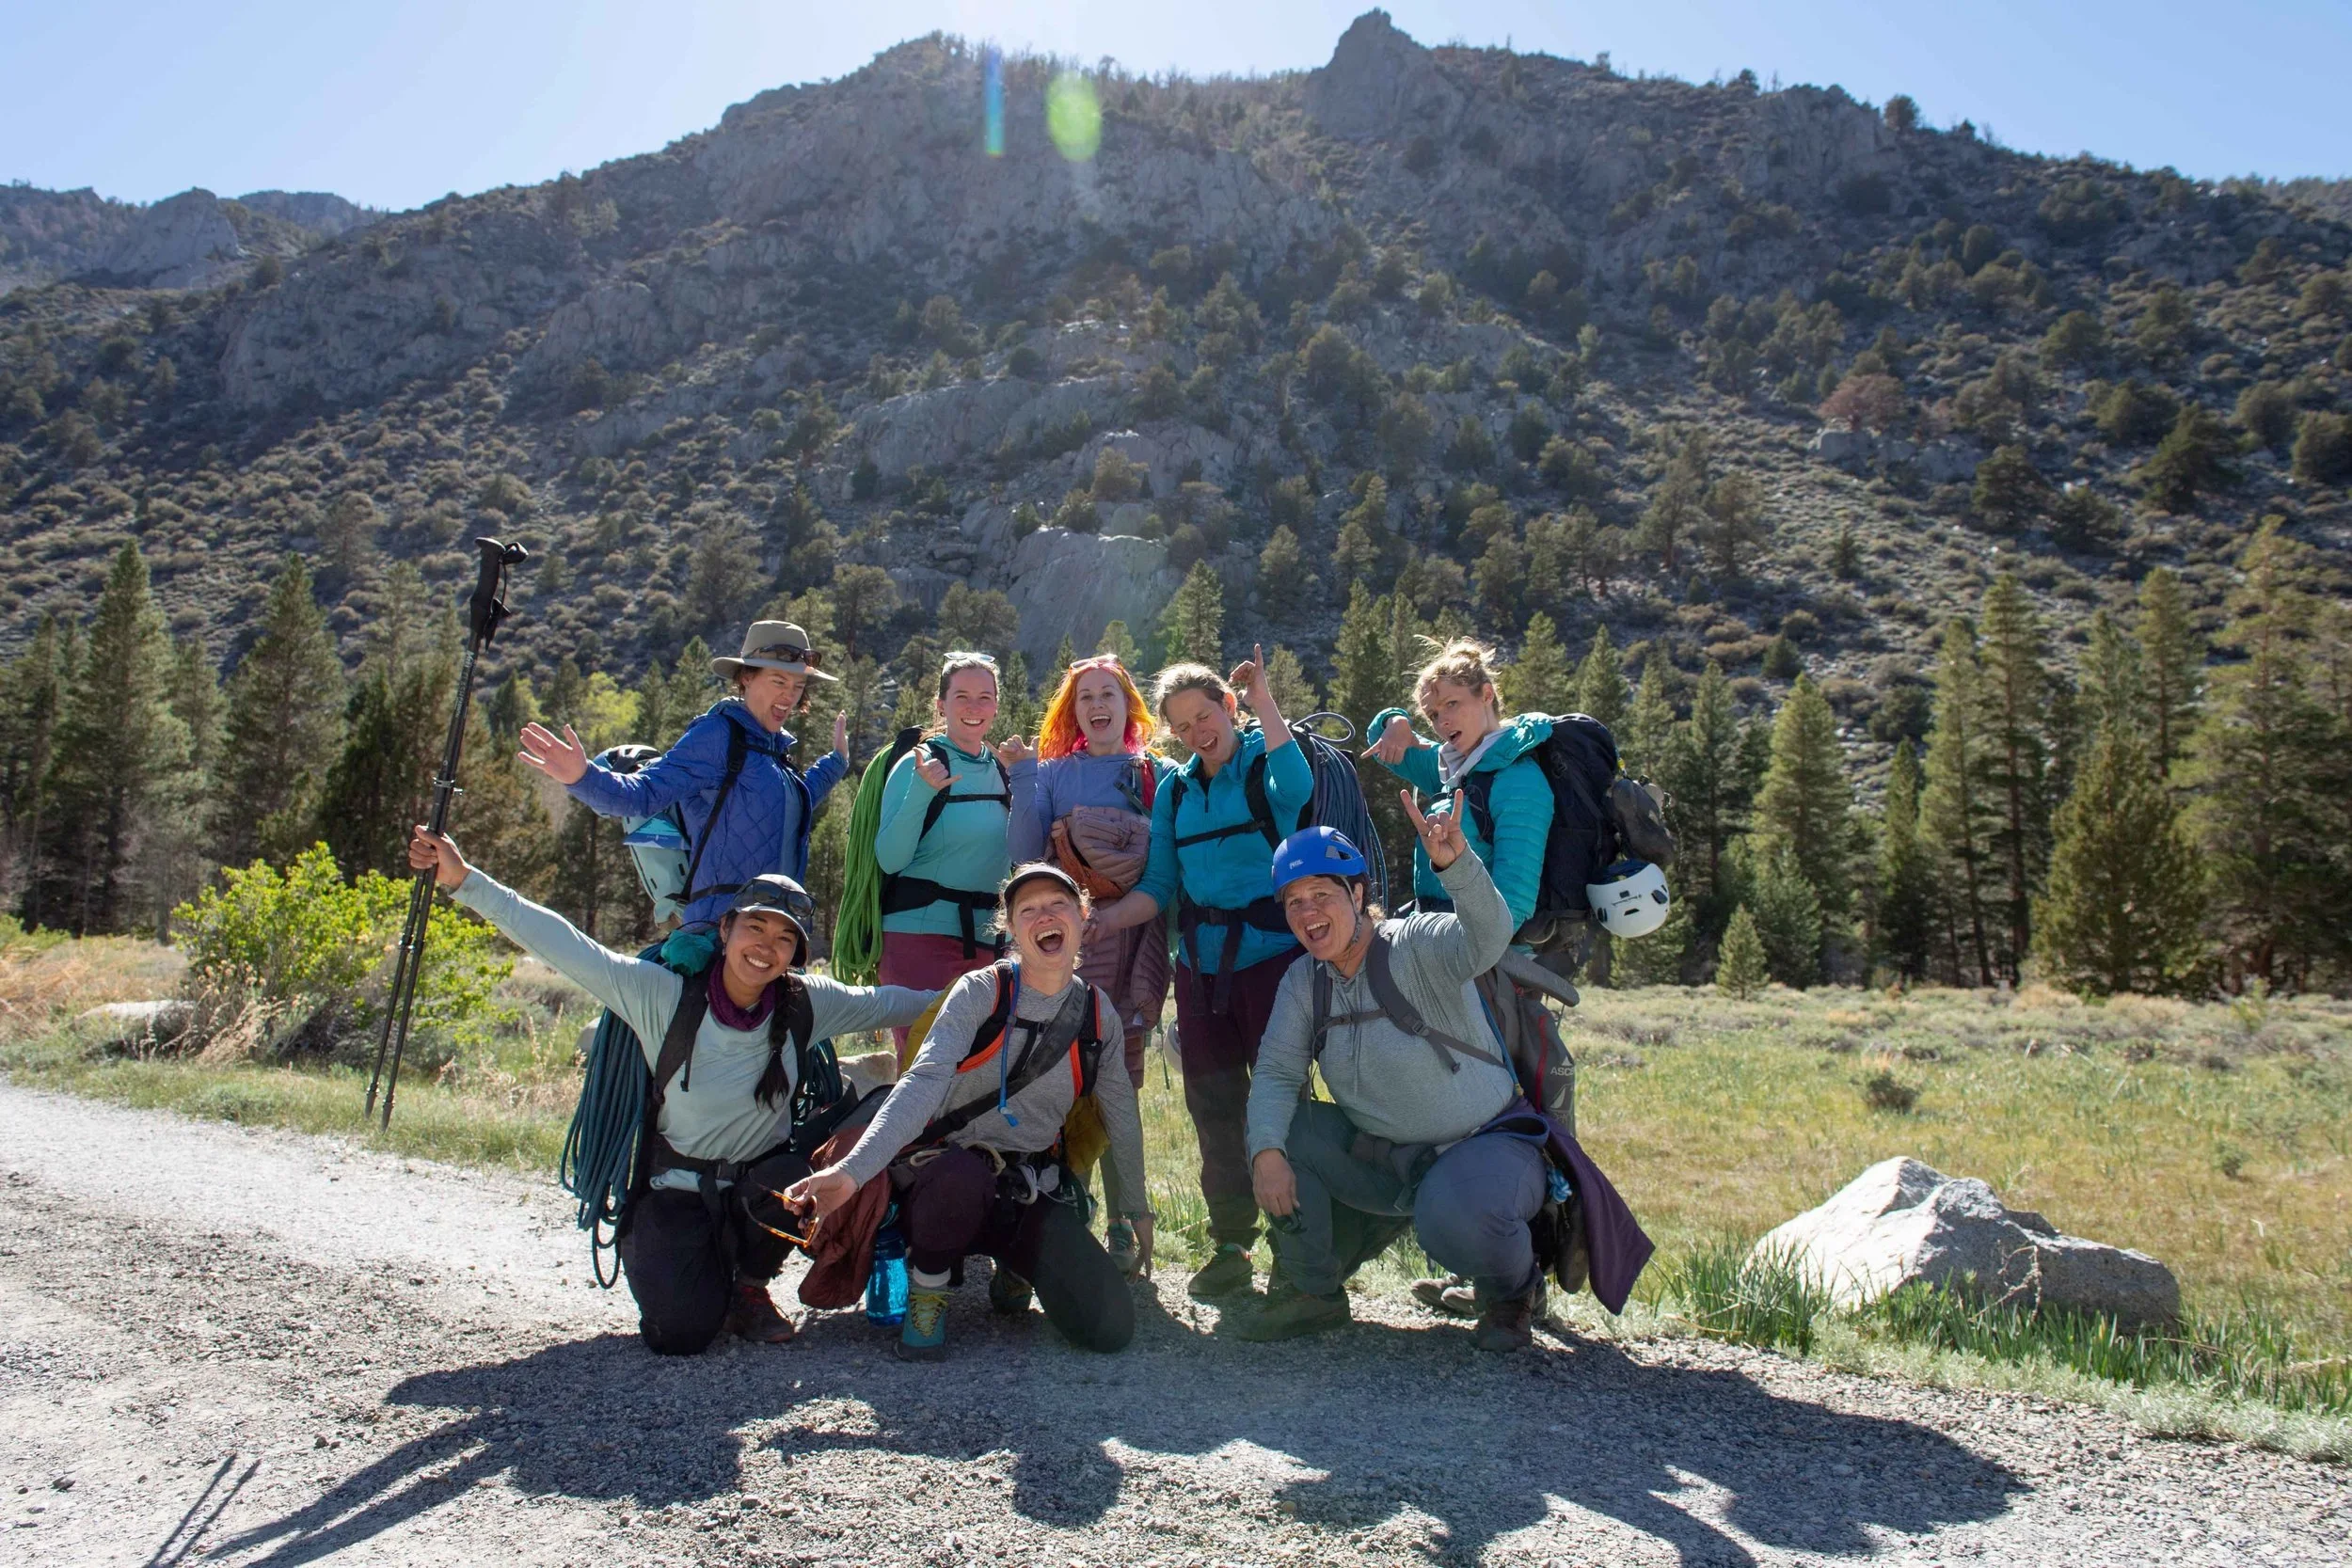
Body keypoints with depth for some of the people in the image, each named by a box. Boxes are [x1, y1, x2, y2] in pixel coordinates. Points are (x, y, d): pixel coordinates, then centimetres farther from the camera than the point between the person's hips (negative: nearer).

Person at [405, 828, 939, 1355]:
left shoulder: (807, 1005, -10)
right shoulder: (664, 997, -16)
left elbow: (893, 1003, 1)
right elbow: (560, 943, -18)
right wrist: (463, 879, -23)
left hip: (764, 1184, 2)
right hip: (676, 1191, -1)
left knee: (791, 1179, -34)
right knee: (681, 1333, -21)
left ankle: (751, 1287, 1)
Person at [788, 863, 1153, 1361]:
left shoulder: (1098, 1012, 3)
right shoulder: (981, 992, -10)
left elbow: (1121, 1113, 16)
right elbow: (925, 1082, -24)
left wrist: (1136, 1208, 21)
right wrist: (854, 1169, -39)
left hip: (1032, 1193, 4)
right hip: (947, 1172, -4)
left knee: (1111, 1328, -14)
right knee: (963, 1173, -42)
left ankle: (1017, 1269, 20)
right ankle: (927, 1290, -6)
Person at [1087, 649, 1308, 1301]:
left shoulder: (1266, 761, -2)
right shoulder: (1175, 789, 13)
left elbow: (1296, 788, -27)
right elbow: (1159, 884, 11)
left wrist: (1263, 699, -22)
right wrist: (1109, 917, -8)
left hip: (1271, 955, -5)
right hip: (1201, 965, 5)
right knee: (1213, 1107, 9)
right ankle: (1231, 1245, 21)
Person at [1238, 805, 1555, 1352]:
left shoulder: (1418, 944, -18)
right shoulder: (1303, 982, 0)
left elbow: (1487, 937, -39)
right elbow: (1276, 1072, -6)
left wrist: (1454, 861, -60)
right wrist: (1266, 1152, -25)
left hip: (1489, 1146, -6)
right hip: (1385, 1159, 6)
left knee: (1453, 1219, -37)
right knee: (1276, 1126, -11)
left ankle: (1513, 1290, 2)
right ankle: (1314, 1292, 4)